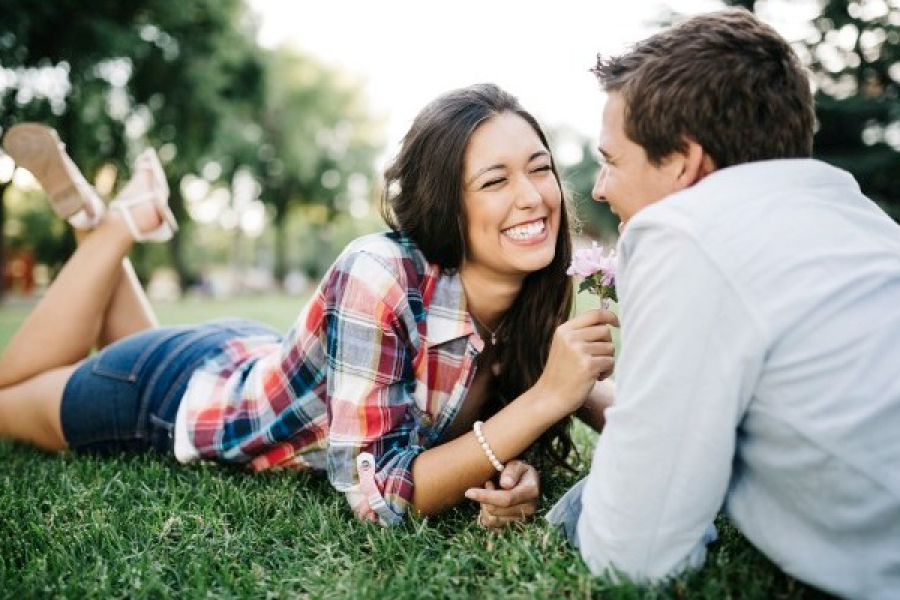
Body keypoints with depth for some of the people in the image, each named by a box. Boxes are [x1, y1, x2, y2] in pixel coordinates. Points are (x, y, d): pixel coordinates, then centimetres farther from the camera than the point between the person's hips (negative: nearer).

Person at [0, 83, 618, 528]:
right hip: (183, 389, -5)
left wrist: (520, 470, -29)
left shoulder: (539, 298, -20)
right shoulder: (379, 278, -39)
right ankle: (118, 222, 23)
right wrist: (545, 398, -45)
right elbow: (378, 497, -37)